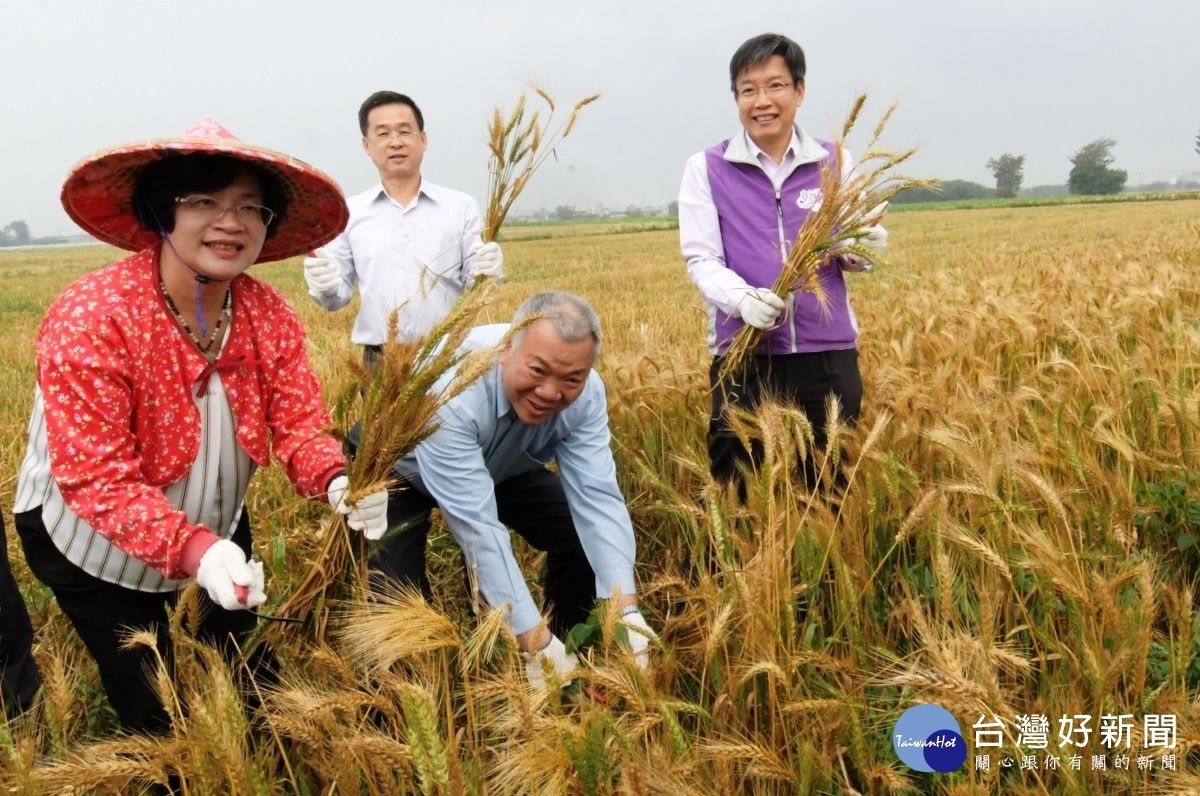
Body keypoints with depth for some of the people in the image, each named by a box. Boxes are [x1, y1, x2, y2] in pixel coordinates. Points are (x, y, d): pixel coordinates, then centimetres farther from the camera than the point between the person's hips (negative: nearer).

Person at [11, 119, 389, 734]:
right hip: (94, 545, -4)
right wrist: (192, 549, -45)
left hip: (218, 528, 5)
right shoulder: (90, 318, -30)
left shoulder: (270, 314, -14)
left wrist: (337, 484, -38)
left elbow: (299, 425, -15)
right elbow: (97, 479, -31)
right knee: (156, 712, 9)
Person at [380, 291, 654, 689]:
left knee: (582, 536, -9)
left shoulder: (584, 393, -27)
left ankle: (569, 654, 13)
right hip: (403, 467, -4)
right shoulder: (451, 392, -43)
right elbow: (477, 526, -44)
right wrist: (536, 642, -45)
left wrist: (626, 610, -40)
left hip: (501, 466, 4)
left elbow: (598, 498, -29)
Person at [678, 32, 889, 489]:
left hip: (828, 352, 2)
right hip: (744, 354, -2)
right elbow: (700, 259, -4)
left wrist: (862, 249, -14)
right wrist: (743, 298, -25)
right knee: (738, 491, 4)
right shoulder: (706, 169, 1)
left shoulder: (835, 163, 7)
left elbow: (849, 257, 11)